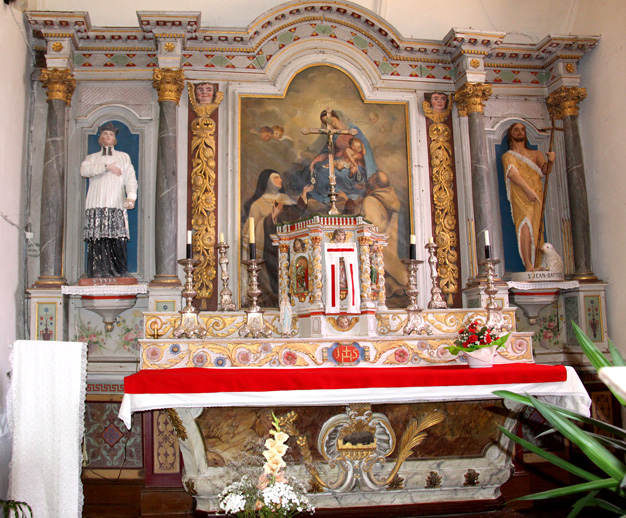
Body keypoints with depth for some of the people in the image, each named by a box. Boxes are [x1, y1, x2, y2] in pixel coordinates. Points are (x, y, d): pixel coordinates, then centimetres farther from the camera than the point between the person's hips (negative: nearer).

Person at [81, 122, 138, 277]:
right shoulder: (92, 157, 24)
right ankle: (97, 274, -10)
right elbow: (84, 170, 1)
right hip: (96, 205, 1)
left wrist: (131, 196, -11)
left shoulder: (124, 157, 22)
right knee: (97, 241, -10)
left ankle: (119, 275, -13)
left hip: (117, 206, -1)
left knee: (118, 242, -13)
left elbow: (130, 179, 7)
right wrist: (107, 167, -6)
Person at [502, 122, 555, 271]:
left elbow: (544, 171, 7)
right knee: (525, 225, -21)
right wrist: (528, 189, -21)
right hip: (520, 197, -3)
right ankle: (528, 265, -28)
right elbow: (512, 173, -6)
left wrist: (549, 162, -17)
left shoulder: (536, 154, 24)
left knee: (537, 228, -6)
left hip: (537, 197, 4)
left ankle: (539, 264, -7)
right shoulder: (508, 156, 13)